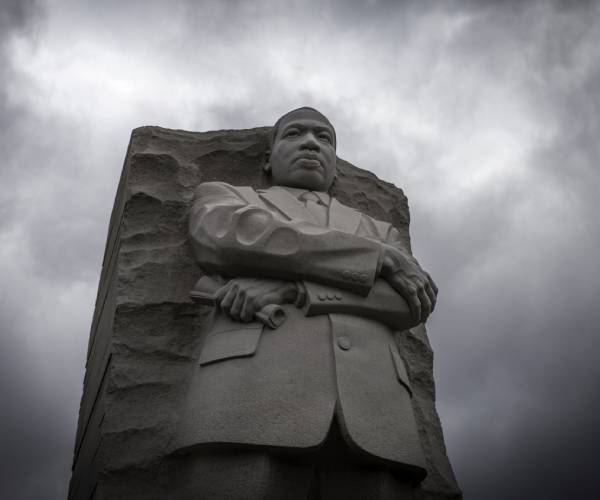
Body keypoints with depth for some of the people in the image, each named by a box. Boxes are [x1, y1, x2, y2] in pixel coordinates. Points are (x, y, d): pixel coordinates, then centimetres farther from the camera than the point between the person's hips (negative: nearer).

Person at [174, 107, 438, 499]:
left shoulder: (379, 231, 34)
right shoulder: (222, 198, 28)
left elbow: (414, 299, 13)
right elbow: (234, 236, 2)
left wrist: (295, 291, -4)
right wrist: (383, 259, 6)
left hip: (370, 413, 3)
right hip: (253, 394, -2)